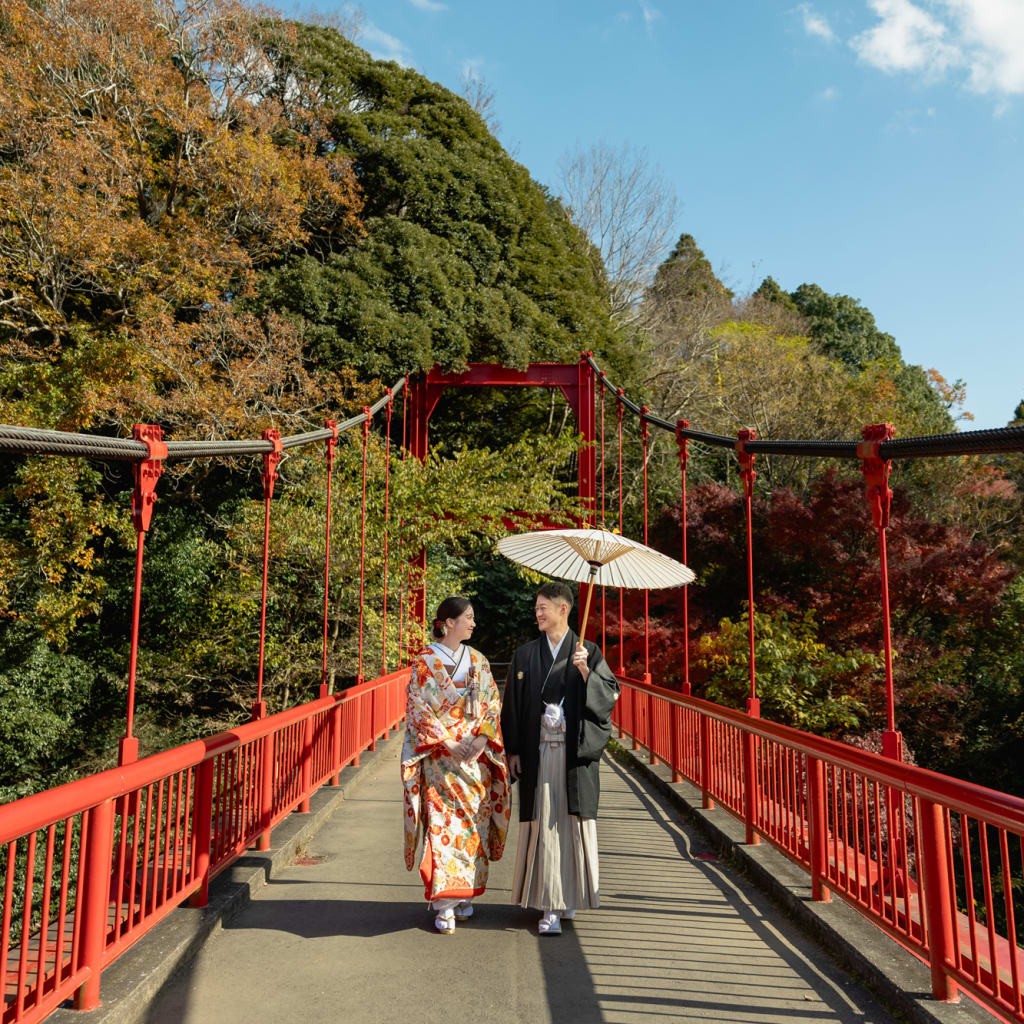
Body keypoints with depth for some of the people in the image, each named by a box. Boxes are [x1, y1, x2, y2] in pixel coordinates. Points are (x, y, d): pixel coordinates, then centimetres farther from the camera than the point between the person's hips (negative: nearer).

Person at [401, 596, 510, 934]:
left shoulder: (478, 661, 10)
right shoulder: (425, 662, -4)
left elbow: (493, 703, 7)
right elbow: (418, 708, -8)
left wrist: (482, 738, -8)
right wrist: (447, 742, -15)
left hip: (476, 754, 4)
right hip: (440, 756, -4)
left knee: (473, 824, 7)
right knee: (442, 824, -6)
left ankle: (465, 894, 23)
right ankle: (444, 905, 2)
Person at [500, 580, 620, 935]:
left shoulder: (589, 652, 3)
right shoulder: (525, 654, 6)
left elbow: (610, 693, -3)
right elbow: (512, 704, 6)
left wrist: (585, 671, -18)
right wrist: (513, 751, 1)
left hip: (575, 752, 0)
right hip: (538, 752, 1)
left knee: (574, 822, 5)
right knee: (544, 823, 0)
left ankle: (571, 894, 25)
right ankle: (549, 906, 8)